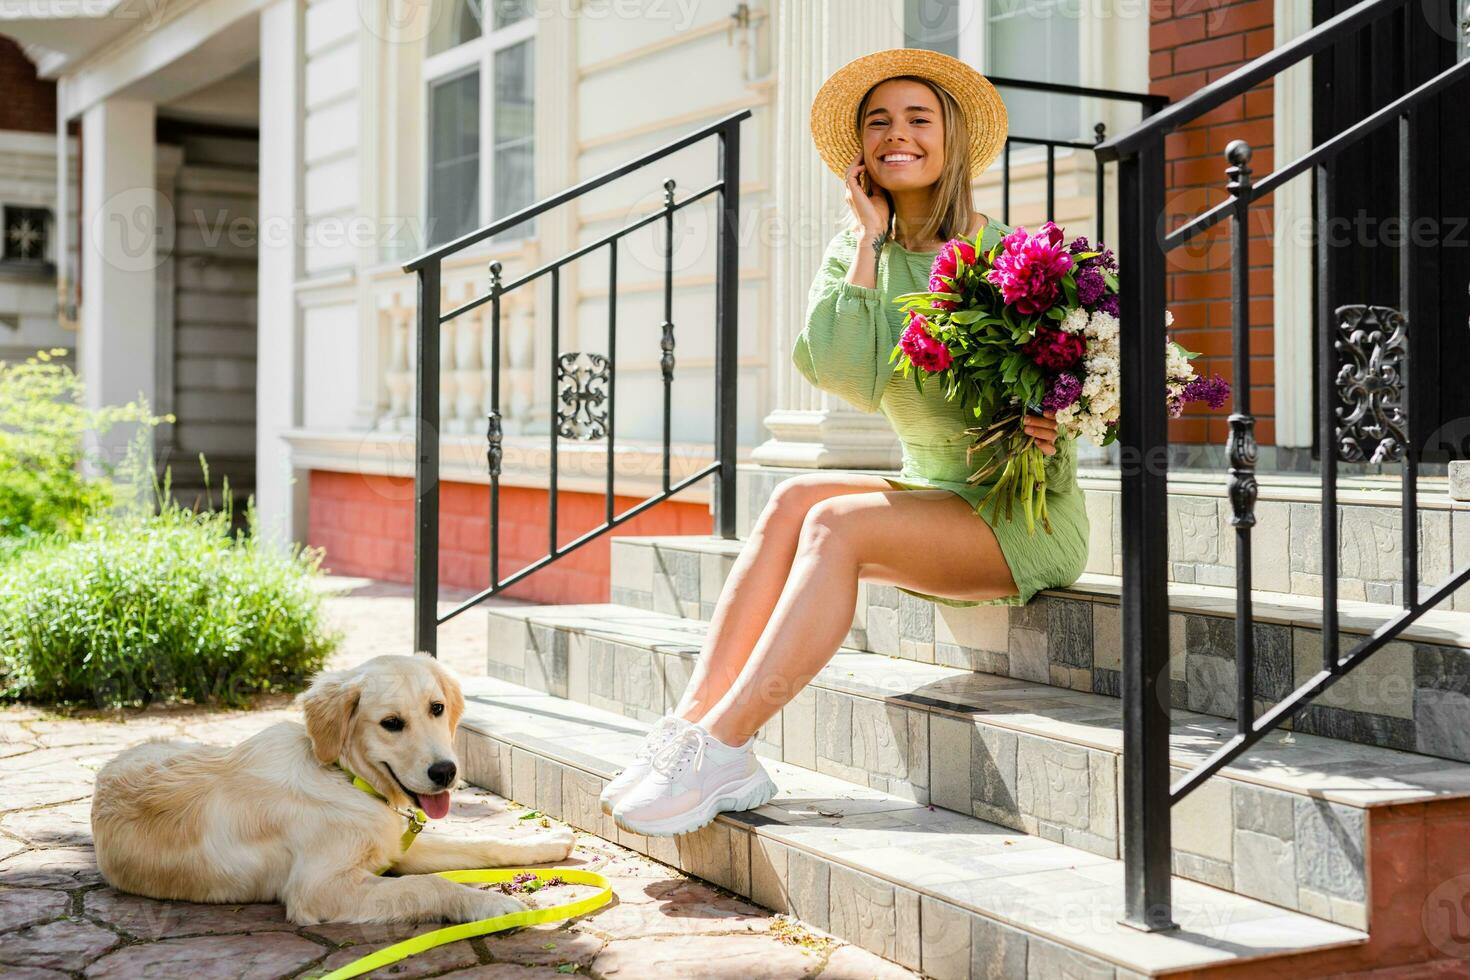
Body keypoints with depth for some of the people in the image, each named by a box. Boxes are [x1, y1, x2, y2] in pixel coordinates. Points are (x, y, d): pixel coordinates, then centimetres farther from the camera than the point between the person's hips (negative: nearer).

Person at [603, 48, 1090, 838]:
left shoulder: (1008, 255, -9)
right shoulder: (856, 254, 4)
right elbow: (848, 378, -14)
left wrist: (1042, 429, -25)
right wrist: (869, 242, -12)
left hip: (1026, 515, -5)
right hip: (935, 493, 5)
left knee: (836, 522, -27)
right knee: (791, 502, -20)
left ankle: (720, 750, -30)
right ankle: (693, 722, -28)